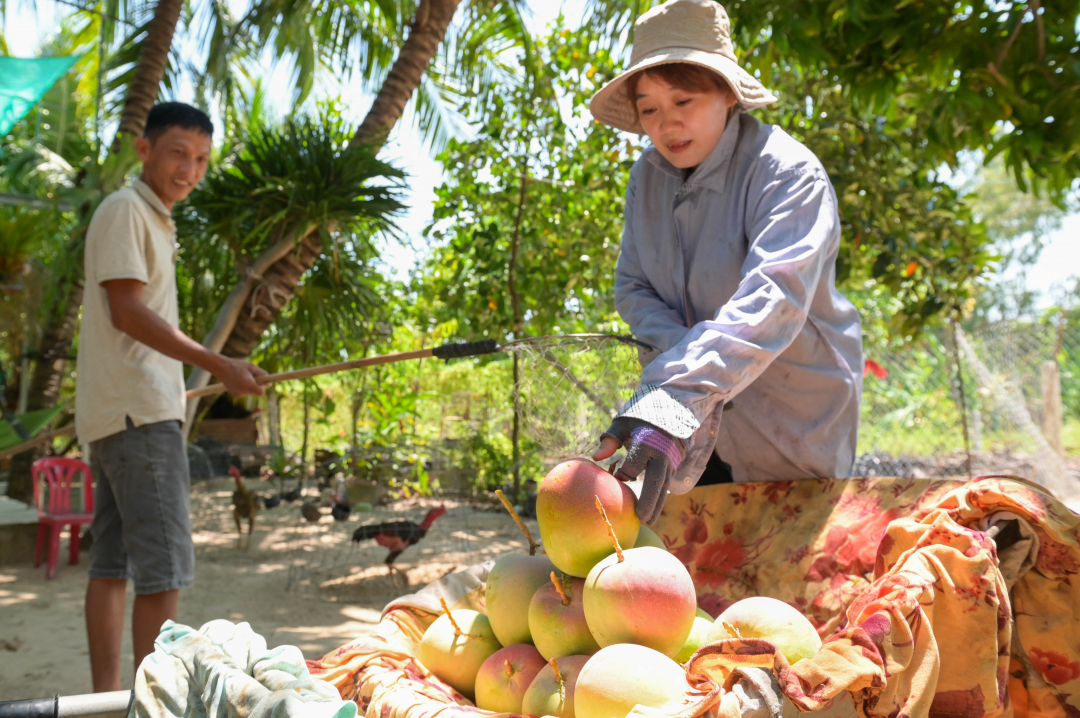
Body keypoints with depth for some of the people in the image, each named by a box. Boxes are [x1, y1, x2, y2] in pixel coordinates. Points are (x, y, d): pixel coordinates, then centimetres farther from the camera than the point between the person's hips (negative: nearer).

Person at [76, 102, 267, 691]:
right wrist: (219, 365, -20)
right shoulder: (124, 209, -7)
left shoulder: (154, 220, 21)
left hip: (120, 414, 10)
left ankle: (107, 698, 16)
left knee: (112, 564, 10)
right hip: (137, 412, -10)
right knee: (165, 566, -12)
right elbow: (127, 312, -16)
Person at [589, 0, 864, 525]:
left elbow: (771, 300, -37)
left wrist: (679, 397, -51)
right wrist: (681, 351, -23)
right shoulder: (647, 176, -2)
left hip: (791, 418, -4)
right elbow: (632, 288, -2)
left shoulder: (788, 174, -23)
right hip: (696, 407, 5)